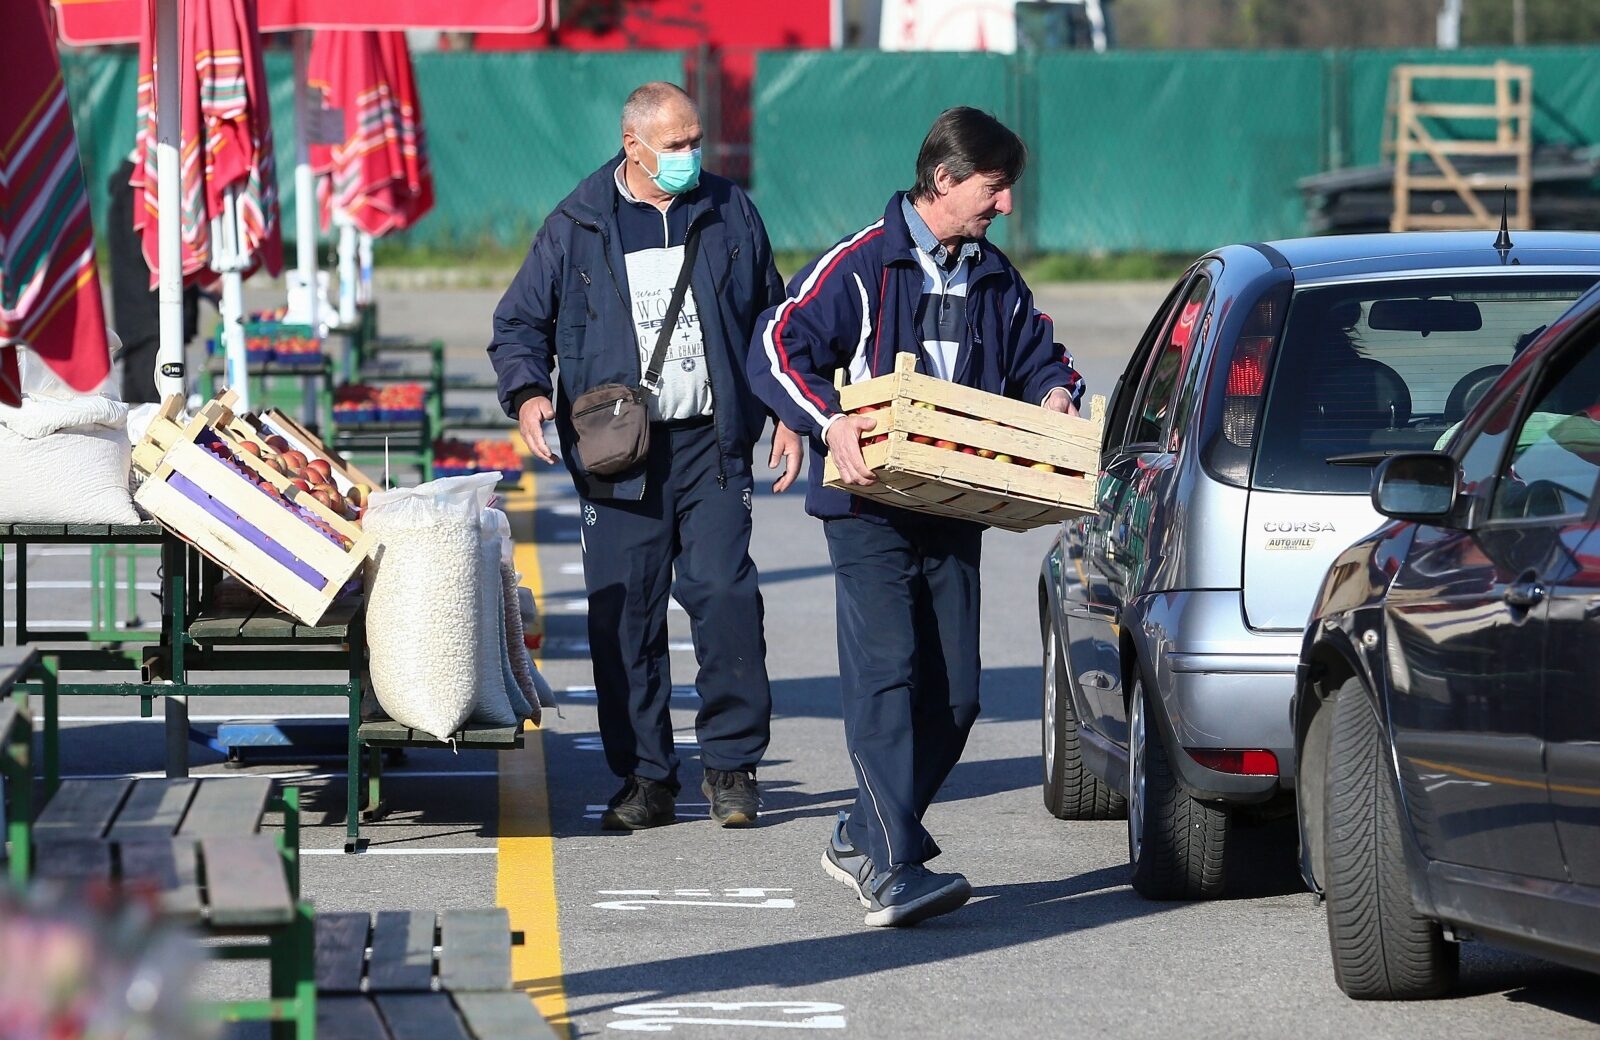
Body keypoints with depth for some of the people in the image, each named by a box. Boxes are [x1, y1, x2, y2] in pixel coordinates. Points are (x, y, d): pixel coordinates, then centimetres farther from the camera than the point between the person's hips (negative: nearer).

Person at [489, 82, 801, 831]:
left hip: (711, 441, 0)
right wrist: (526, 391, -11)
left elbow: (773, 320, 18)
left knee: (724, 592, -11)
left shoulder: (728, 214, 10)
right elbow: (520, 323, 9)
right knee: (623, 613, -1)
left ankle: (731, 765, -2)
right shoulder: (578, 227, 5)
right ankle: (645, 778, 7)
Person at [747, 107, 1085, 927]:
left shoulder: (995, 281, 15)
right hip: (870, 516, -6)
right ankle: (891, 869, -23)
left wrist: (1055, 396, 5)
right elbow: (777, 350, -11)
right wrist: (828, 422, -27)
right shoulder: (862, 265, -5)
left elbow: (1041, 356, 29)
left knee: (951, 695, 4)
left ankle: (864, 841, 21)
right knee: (885, 676, -17)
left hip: (954, 515, 6)